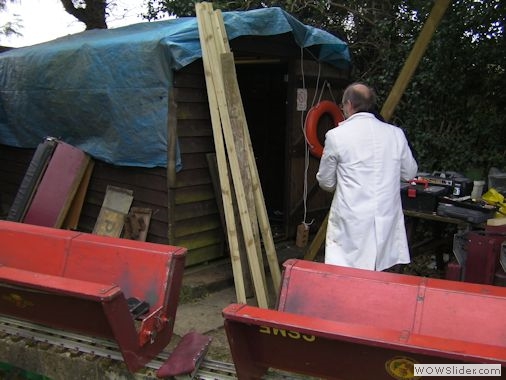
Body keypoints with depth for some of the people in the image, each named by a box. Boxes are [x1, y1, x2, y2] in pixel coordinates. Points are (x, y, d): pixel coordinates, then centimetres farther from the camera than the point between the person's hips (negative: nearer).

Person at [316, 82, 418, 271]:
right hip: (387, 221, 4)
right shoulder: (395, 134, 2)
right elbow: (409, 173, 14)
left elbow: (326, 182, 3)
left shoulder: (336, 135, -7)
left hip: (350, 223, -4)